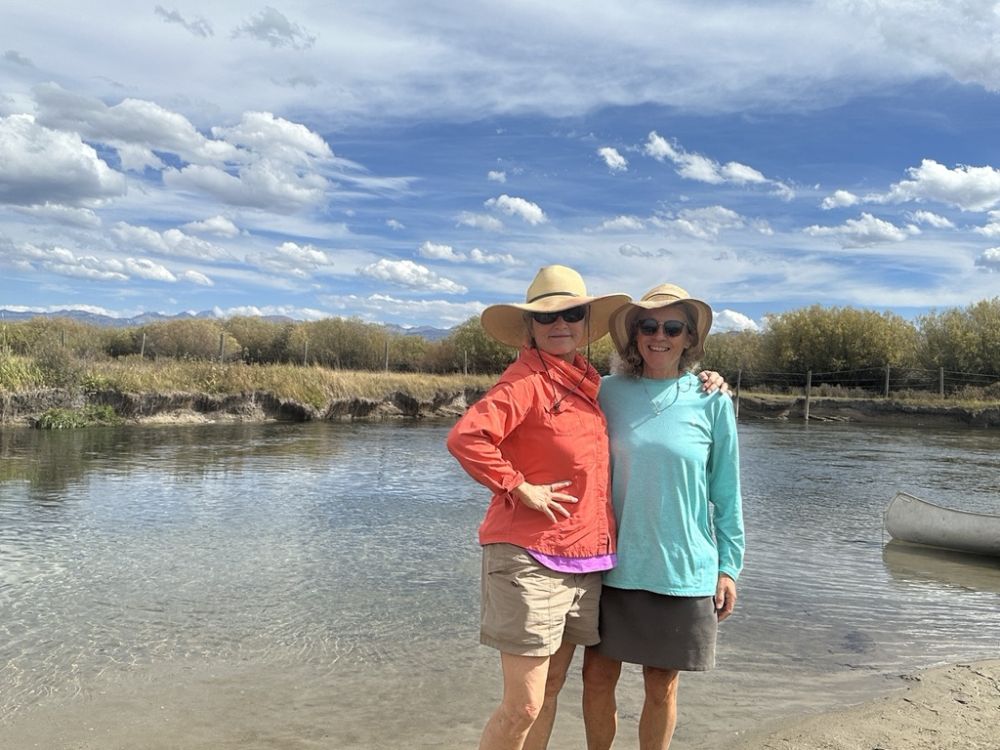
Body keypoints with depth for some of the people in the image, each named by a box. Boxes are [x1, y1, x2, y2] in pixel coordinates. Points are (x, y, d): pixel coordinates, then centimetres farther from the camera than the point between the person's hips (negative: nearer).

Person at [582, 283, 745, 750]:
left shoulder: (712, 401, -3)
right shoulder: (610, 392, 0)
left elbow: (726, 495, 2)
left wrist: (728, 566, 1)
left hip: (683, 569, -1)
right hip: (615, 565, 2)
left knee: (662, 687, 10)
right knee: (597, 676, 8)